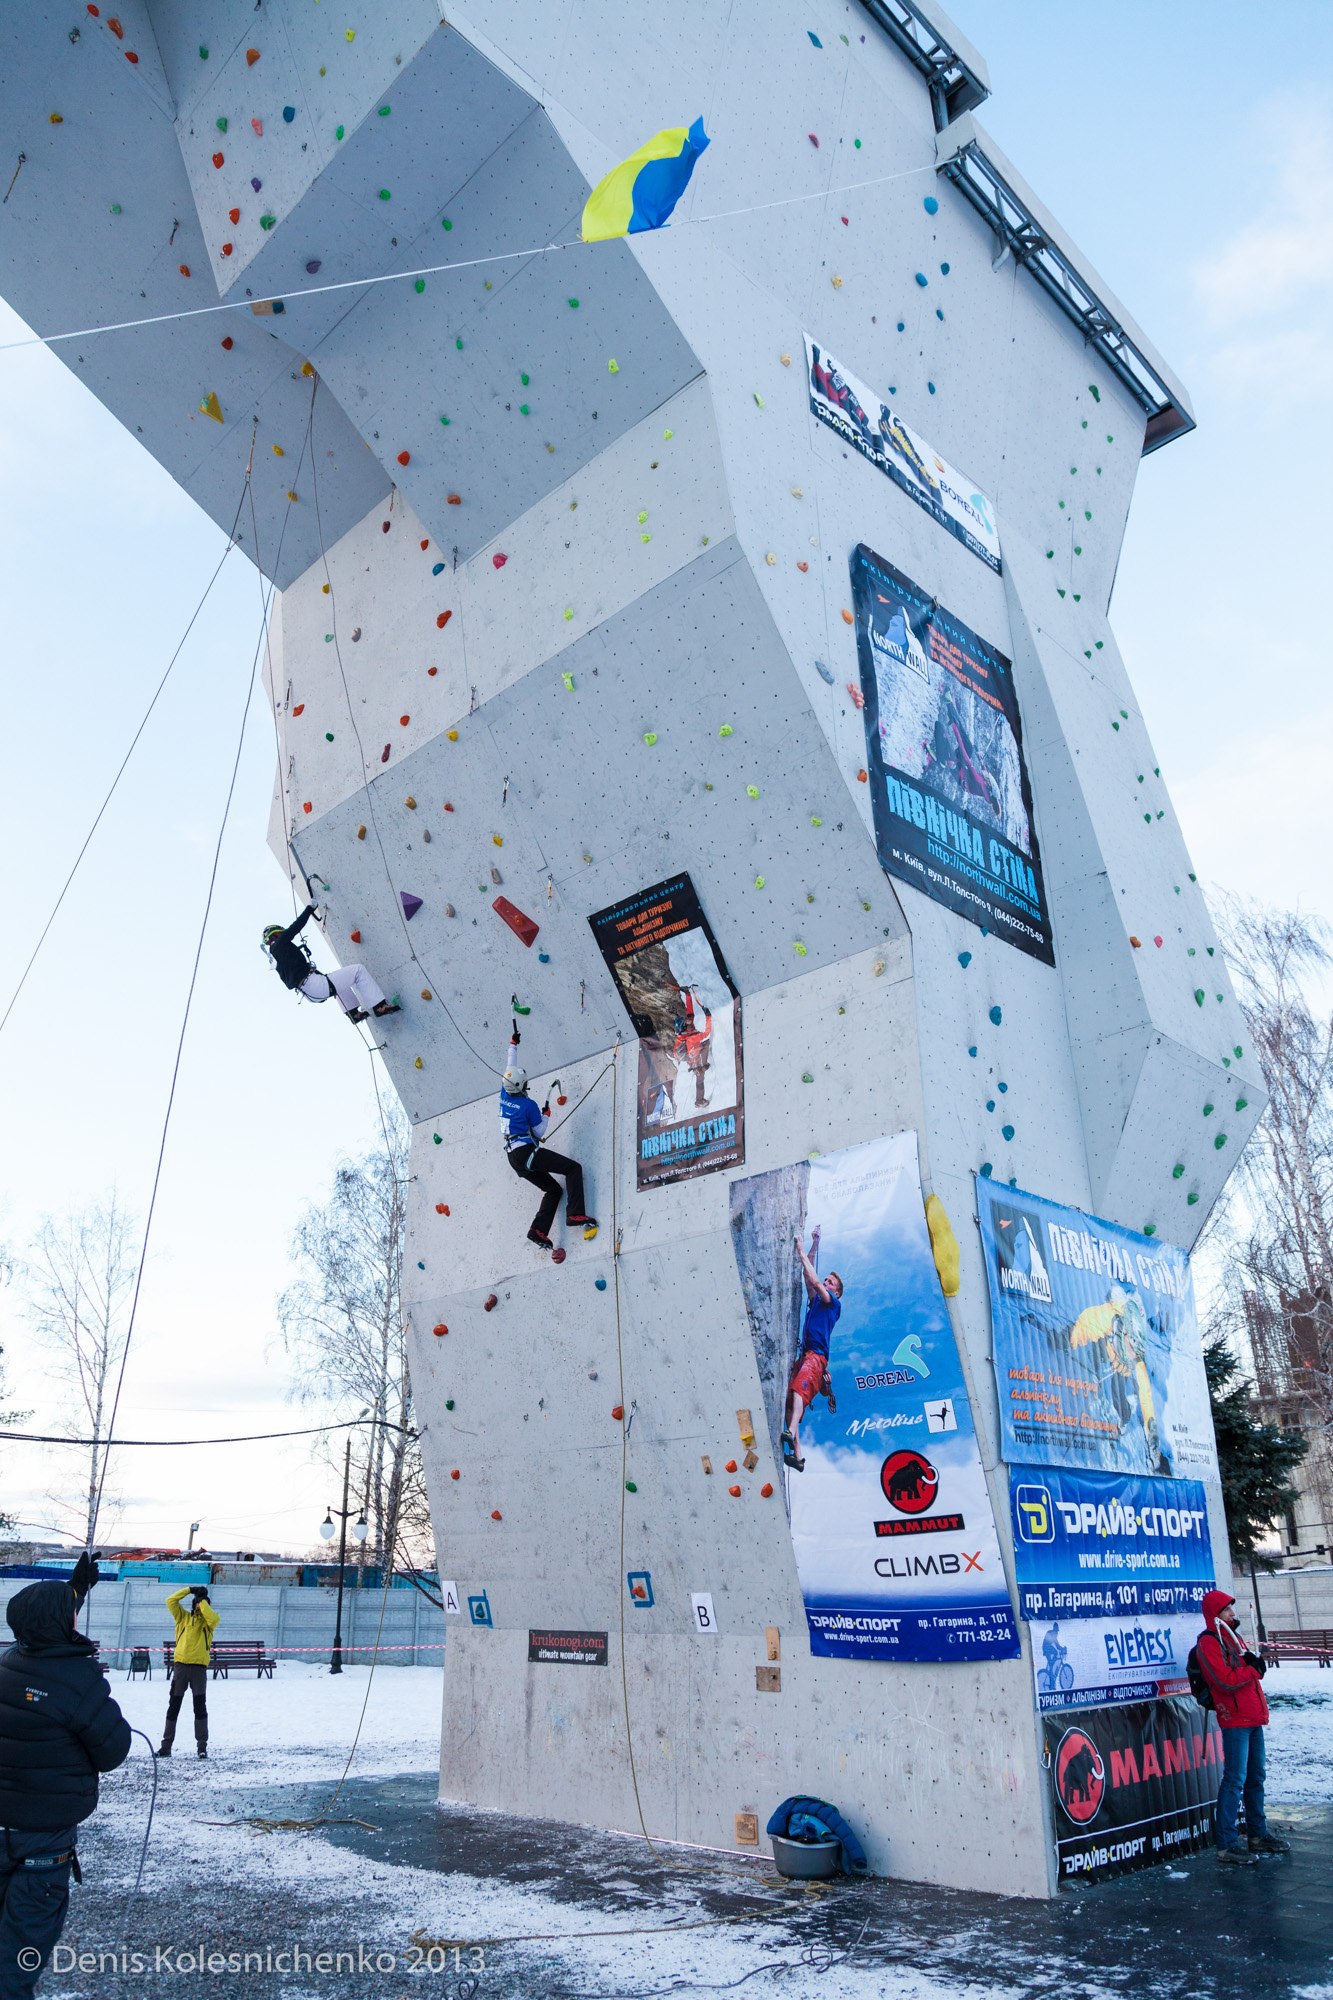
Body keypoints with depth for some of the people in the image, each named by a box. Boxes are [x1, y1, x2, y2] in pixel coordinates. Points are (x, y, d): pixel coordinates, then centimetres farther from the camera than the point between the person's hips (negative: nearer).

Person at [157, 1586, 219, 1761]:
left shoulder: (208, 1621, 7)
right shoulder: (183, 1617, 11)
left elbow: (214, 1619, -18)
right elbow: (170, 1601, 2)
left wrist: (203, 1601, -9)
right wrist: (190, 1590, -3)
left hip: (199, 1666, -2)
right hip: (180, 1664, 2)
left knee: (200, 1707, -1)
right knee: (173, 1706, 7)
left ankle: (202, 1746, 4)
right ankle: (166, 1745, 15)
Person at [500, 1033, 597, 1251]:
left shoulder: (504, 1094, 7)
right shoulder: (529, 1105, -12)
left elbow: (510, 1069, 23)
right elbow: (540, 1132, -3)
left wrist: (513, 1044, 32)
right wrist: (546, 1114, 14)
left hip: (513, 1156, 8)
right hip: (527, 1151, -8)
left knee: (553, 1189, 15)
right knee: (573, 1168, -6)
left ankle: (538, 1231, 0)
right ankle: (575, 1214, -22)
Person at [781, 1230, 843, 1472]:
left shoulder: (834, 1304, 10)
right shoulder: (815, 1301, 29)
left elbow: (814, 1281, -2)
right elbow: (808, 1276, 28)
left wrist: (801, 1252, 2)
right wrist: (814, 1245, 27)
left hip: (816, 1356, -7)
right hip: (804, 1355, 7)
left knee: (799, 1389, -31)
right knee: (790, 1397, -8)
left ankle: (790, 1432, -52)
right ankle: (797, 1456, -14)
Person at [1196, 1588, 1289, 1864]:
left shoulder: (1233, 1637, 18)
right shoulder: (1208, 1642, -12)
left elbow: (1252, 1669, 18)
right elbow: (1225, 1680, -21)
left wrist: (1255, 1662, -5)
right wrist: (1253, 1670, -9)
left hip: (1253, 1717, 9)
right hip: (1235, 1719, -9)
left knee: (1255, 1777, 16)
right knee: (1235, 1780, -9)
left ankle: (1257, 1834, 29)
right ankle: (1226, 1845, -6)